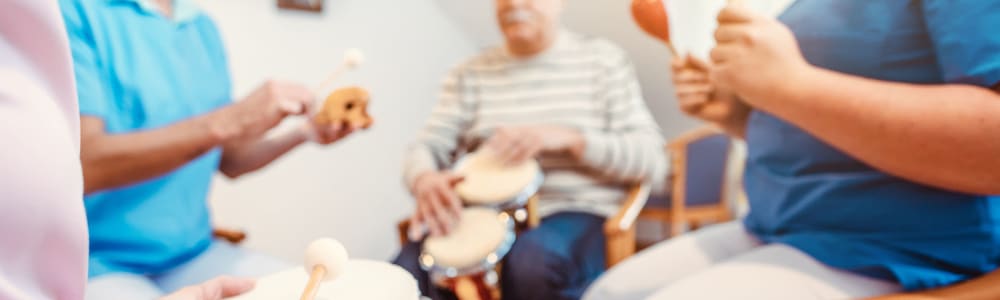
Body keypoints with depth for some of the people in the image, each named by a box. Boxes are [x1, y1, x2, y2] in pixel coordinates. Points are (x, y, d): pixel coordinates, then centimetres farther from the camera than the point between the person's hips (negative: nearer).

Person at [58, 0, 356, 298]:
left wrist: (304, 133, -4)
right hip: (99, 261, -5)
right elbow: (83, 166, -20)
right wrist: (229, 122, -26)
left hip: (195, 254, 6)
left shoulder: (204, 28, 8)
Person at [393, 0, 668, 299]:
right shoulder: (470, 74, 12)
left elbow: (653, 160, -4)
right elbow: (427, 148, 5)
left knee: (532, 262, -36)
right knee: (405, 274, -26)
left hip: (576, 214, -2)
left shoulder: (603, 60, 4)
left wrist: (568, 138, -20)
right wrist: (425, 180, -21)